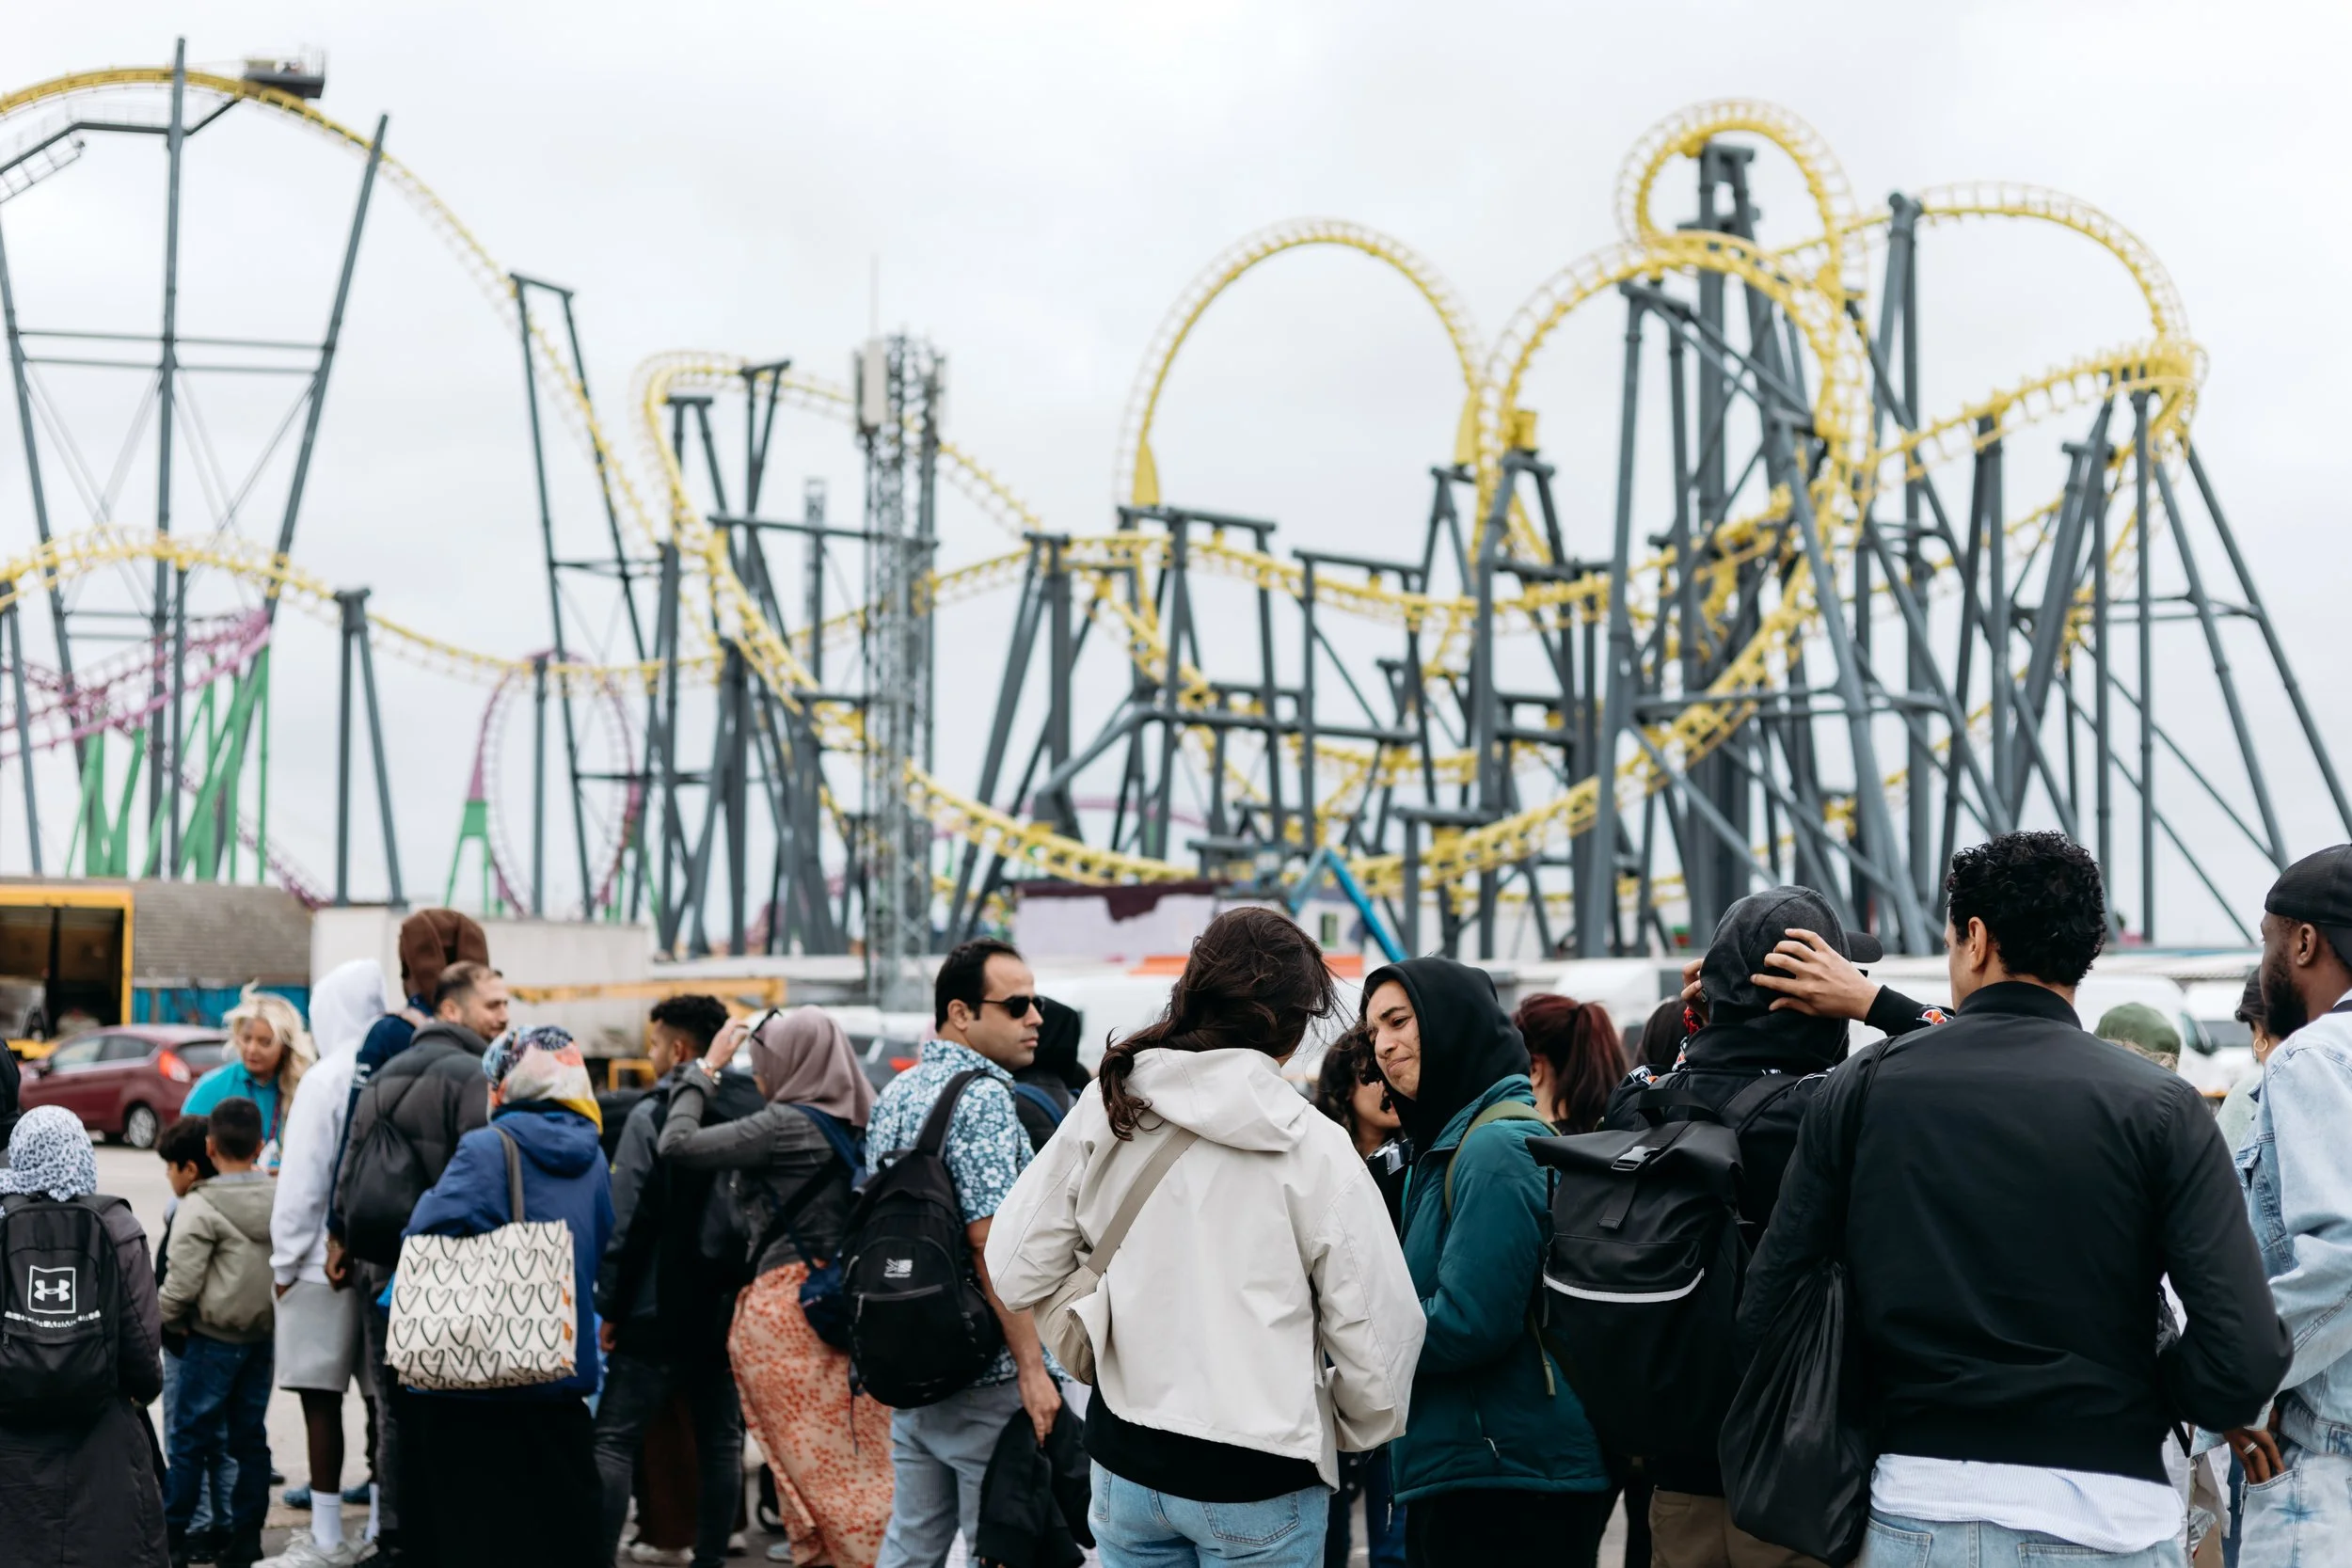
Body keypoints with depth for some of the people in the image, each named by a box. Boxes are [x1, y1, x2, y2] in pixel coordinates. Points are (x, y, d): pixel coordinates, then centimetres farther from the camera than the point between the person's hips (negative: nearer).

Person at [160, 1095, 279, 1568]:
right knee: (250, 1435, 10)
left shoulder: (200, 1207, -15)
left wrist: (168, 1319, 2)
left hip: (213, 1338, -5)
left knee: (191, 1435, 4)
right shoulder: (280, 1197, 0)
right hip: (264, 1334, 5)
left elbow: (181, 1282, -16)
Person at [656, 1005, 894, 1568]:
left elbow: (677, 1144, -12)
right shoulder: (856, 1122, 7)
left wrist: (706, 1070, -2)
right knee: (861, 1462, 8)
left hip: (786, 1306, -7)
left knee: (814, 1468, 0)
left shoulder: (787, 1125, -13)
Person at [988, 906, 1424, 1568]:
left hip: (1124, 1458, 4)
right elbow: (1375, 1330, -11)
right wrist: (1358, 1428, 9)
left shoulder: (1102, 1115, -2)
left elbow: (1017, 1273, 0)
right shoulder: (1313, 1147, -12)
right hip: (1256, 1481, -4)